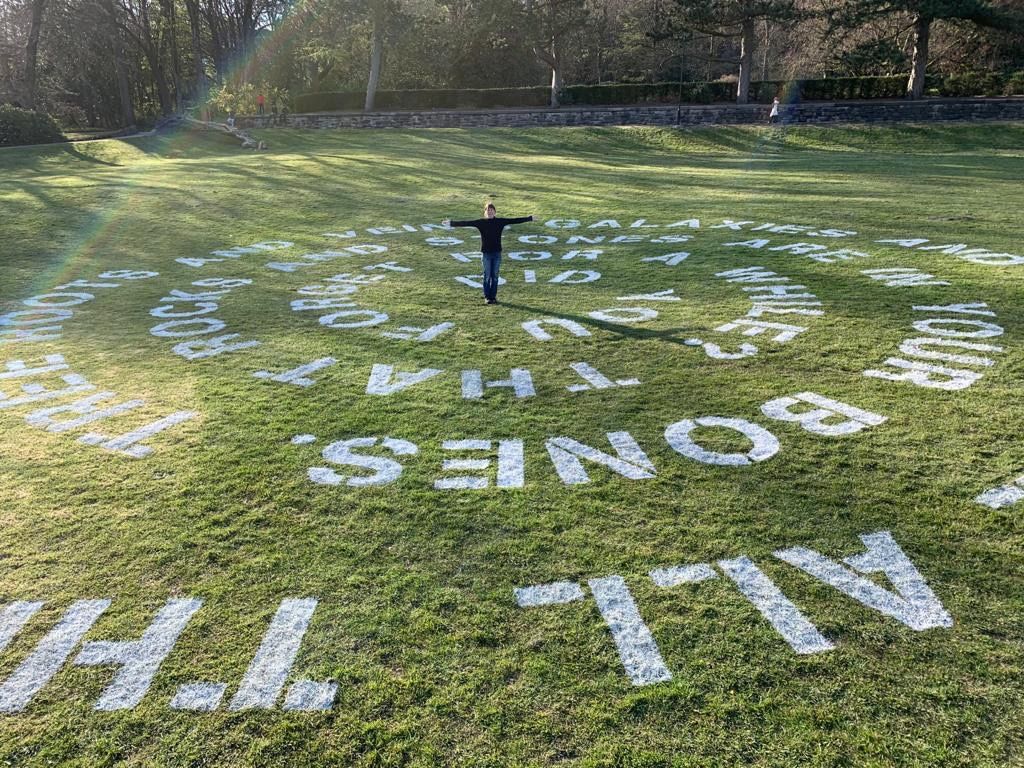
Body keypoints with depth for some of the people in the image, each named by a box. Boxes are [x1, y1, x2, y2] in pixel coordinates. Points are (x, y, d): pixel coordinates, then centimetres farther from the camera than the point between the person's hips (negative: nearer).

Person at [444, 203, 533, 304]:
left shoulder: (500, 222, 2)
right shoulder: (481, 222, -1)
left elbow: (515, 220, 3)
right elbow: (465, 223, -6)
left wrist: (530, 218, 3)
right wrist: (451, 223, -12)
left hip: (497, 252, 1)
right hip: (486, 253, -1)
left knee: (495, 276, 6)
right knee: (487, 276, 2)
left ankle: (493, 296, 15)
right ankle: (487, 297, 12)